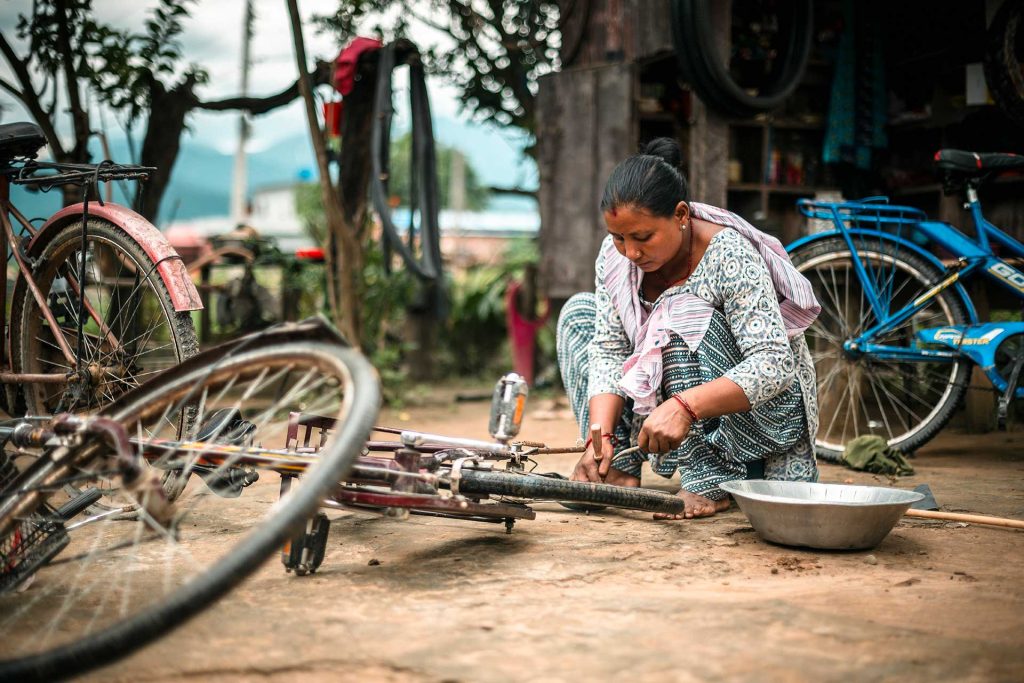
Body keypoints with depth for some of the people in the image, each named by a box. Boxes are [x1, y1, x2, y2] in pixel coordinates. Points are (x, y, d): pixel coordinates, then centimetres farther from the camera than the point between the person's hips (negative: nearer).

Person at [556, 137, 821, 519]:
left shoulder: (728, 255, -25)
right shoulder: (616, 254, -9)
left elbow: (775, 363, -32)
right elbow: (608, 349, -11)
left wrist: (686, 406, -44)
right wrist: (601, 434, -26)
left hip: (758, 412, -6)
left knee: (682, 314, -30)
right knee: (579, 312, -2)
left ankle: (711, 483, -27)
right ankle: (618, 468, -12)